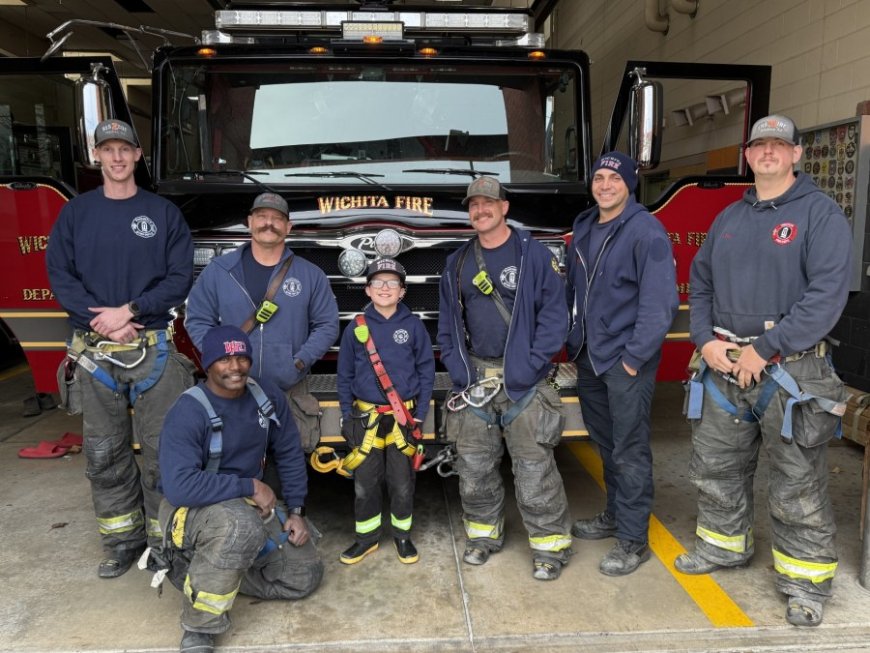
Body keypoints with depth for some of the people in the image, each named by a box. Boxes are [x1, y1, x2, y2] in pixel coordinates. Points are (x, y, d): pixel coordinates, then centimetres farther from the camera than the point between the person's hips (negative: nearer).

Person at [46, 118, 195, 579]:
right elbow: (60, 275, 3)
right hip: (94, 352, 2)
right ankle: (122, 540, 22)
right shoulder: (75, 213, 9)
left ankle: (164, 538, 15)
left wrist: (129, 310, -13)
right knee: (105, 455, 8)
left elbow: (179, 278, -2)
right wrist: (102, 319, -11)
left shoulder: (164, 213, 5)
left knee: (162, 449, 2)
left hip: (154, 349, -2)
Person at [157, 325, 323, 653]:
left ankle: (210, 570, 13)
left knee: (305, 575, 3)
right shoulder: (189, 412, -24)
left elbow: (289, 454, 4)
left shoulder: (267, 396, -6)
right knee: (240, 525, -40)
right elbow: (178, 487, -34)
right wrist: (250, 486, -28)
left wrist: (296, 510, -2)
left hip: (251, 504, 7)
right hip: (193, 510, -6)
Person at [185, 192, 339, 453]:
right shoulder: (219, 270, 4)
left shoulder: (311, 275, 4)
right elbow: (198, 320, 6)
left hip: (291, 394, 0)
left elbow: (327, 325, 5)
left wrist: (301, 360, -8)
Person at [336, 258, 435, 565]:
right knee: (365, 482, 9)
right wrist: (346, 416, 3)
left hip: (404, 416, -1)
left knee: (402, 482, 8)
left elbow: (426, 370, 2)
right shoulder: (355, 328, 1)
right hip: (366, 417, 1)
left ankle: (402, 534, 28)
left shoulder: (413, 325, -1)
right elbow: (345, 376, 7)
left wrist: (420, 413, -3)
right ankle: (367, 536, 27)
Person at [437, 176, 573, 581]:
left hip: (522, 380, -4)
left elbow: (554, 313, -7)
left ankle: (550, 544, 12)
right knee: (474, 464, 11)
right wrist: (457, 366, 2)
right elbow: (448, 322, 14)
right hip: (474, 378, 5)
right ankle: (484, 533, 28)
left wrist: (532, 365, -14)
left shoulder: (533, 254, -3)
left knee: (534, 466, -2)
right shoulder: (457, 263, 12)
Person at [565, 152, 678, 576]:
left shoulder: (646, 231, -11)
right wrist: (573, 343, 12)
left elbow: (660, 302, -16)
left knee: (629, 449, 0)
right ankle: (615, 514, 35)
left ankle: (634, 540, 12)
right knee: (605, 442, 18)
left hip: (626, 359, -7)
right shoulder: (584, 228, 11)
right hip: (589, 357, 7)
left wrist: (635, 356, -17)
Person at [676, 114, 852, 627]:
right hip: (725, 367, 6)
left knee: (798, 483, 3)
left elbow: (827, 294, -16)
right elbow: (701, 283, 15)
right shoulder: (729, 218, 13)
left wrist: (765, 350, -19)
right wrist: (705, 340, -1)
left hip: (792, 370, -6)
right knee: (715, 466, 16)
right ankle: (725, 545, 36)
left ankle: (807, 578, 20)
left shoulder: (820, 213, -6)